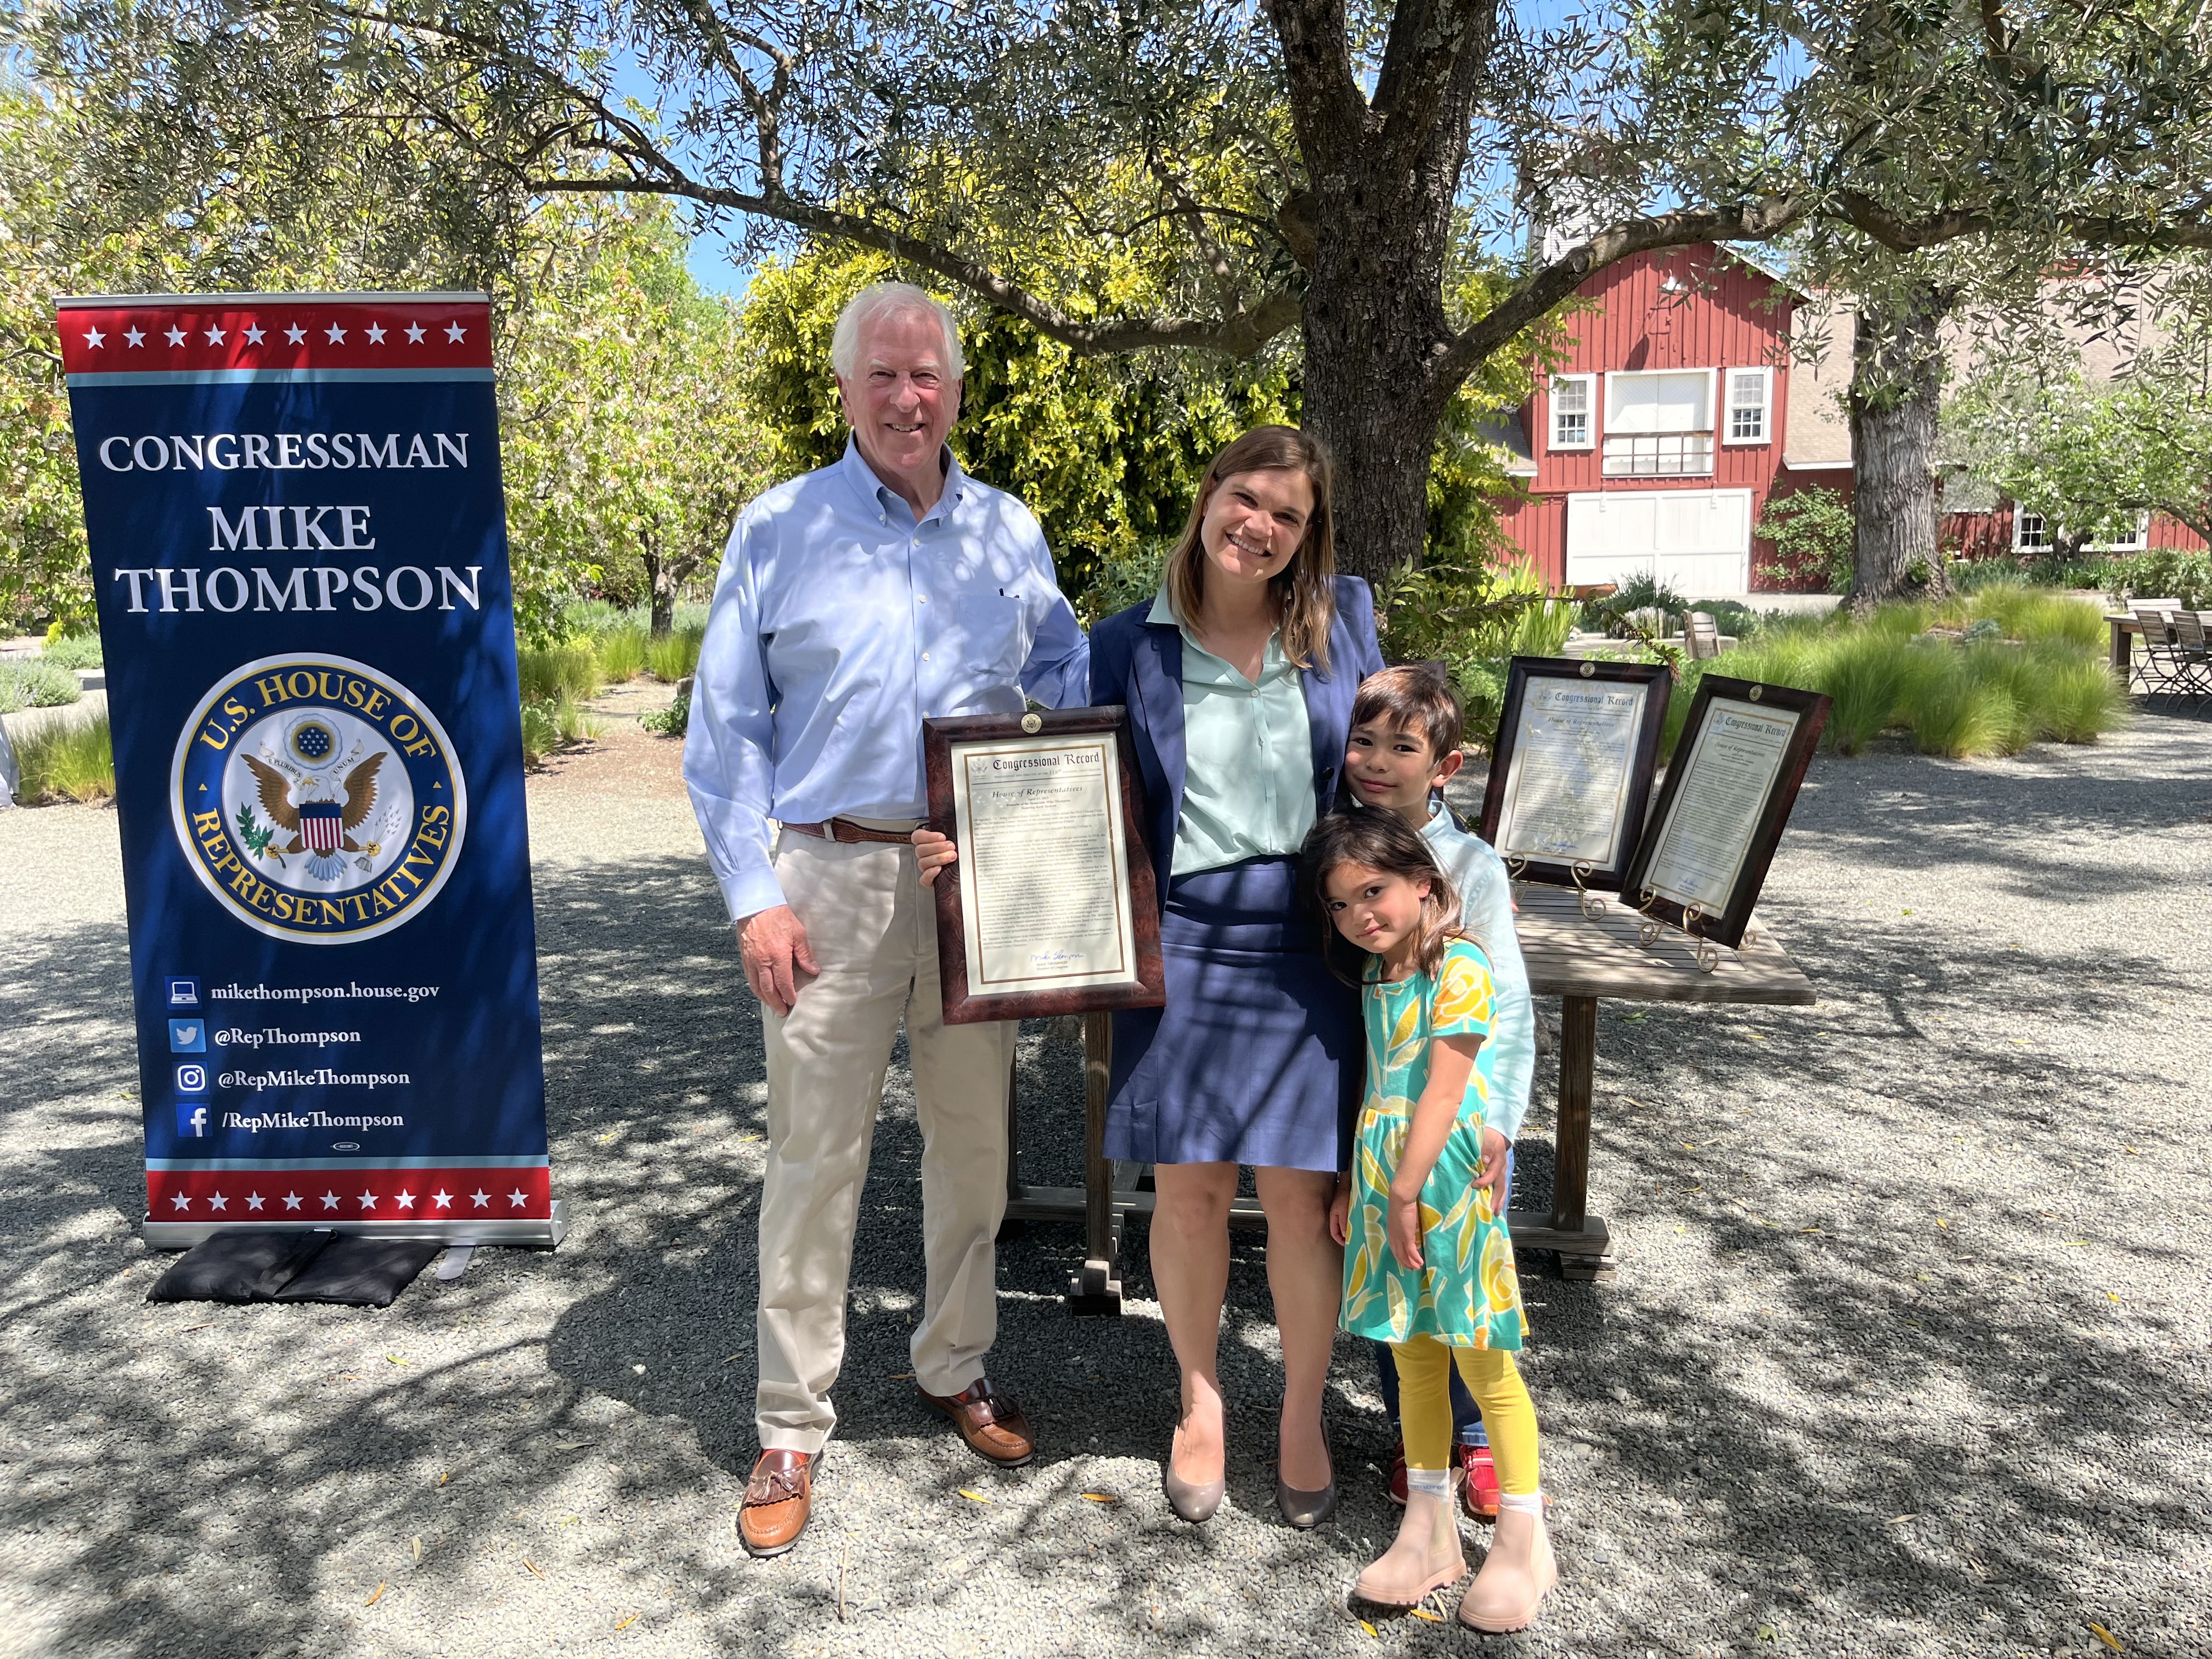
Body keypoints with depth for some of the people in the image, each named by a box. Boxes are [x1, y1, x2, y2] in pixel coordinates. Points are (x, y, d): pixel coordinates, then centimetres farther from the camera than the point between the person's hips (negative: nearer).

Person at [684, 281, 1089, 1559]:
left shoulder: (1011, 534, 9)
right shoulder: (779, 530, 1)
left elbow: (1071, 683, 17)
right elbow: (726, 728, -1)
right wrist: (755, 898, -8)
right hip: (832, 879, -3)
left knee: (974, 1140, 13)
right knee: (816, 1156, 2)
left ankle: (958, 1366, 34)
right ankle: (794, 1429, 18)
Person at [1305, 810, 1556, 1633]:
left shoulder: (1459, 965, -13)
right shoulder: (1375, 978, 11)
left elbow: (1441, 1092, -17)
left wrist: (1406, 1194, -17)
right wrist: (1355, 1186, 16)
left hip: (1446, 1176, -7)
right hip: (1384, 1174, 7)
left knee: (1483, 1363, 2)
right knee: (1412, 1355, 13)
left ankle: (1524, 1539, 17)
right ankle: (1427, 1530, 25)